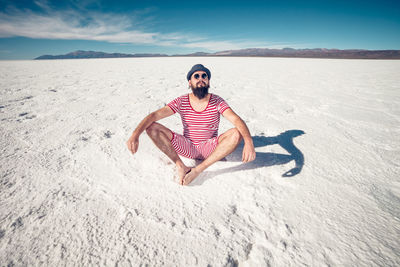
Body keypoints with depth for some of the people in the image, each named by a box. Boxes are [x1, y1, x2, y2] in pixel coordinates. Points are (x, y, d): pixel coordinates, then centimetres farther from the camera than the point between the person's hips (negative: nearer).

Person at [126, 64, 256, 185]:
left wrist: (249, 142, -42)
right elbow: (154, 115, -14)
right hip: (187, 148, 1)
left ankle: (198, 169, -27)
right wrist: (135, 134, -30)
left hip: (209, 149, 0)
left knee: (236, 133, -28)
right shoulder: (181, 102, -6)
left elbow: (237, 120, -23)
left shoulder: (217, 102, -8)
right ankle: (181, 166, -19)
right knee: (152, 128, -15)